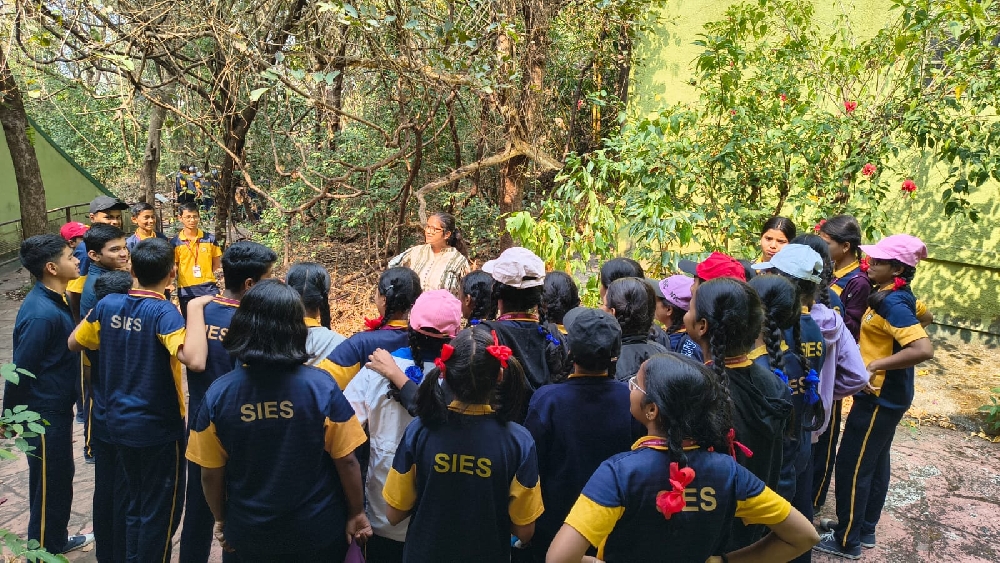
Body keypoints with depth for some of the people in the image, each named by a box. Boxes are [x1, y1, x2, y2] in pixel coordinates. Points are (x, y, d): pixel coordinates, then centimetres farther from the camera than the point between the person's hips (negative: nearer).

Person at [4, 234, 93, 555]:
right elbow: (20, 372, -22)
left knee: (60, 477, 22)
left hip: (57, 408, 9)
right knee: (50, 485, 6)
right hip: (44, 414, -9)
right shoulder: (41, 313, -27)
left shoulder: (52, 301, 3)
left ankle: (57, 540, 39)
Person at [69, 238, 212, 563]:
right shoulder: (163, 312, -22)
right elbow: (195, 360, -37)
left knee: (137, 504, 24)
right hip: (158, 427, -7)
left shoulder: (108, 304, -4)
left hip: (119, 423, 7)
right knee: (161, 511, 11)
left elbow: (74, 343, 12)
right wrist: (195, 308, -30)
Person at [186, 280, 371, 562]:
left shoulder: (219, 393, -15)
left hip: (248, 534, 2)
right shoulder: (321, 385, -20)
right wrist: (356, 513, 1)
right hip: (317, 531, -1)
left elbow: (211, 473, -6)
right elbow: (346, 461, -14)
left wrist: (221, 520, 11)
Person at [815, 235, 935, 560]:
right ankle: (865, 531, 33)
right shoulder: (900, 296, 4)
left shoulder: (892, 303, -25)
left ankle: (846, 541, 15)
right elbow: (920, 315, 26)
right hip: (888, 395, 10)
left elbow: (924, 349, -35)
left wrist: (876, 364, -30)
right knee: (874, 462, 19)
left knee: (852, 466, 1)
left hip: (879, 396, -10)